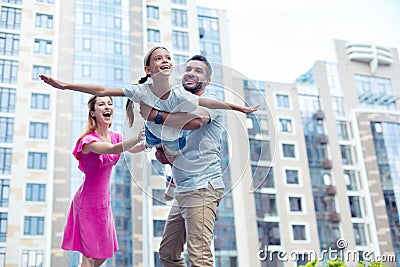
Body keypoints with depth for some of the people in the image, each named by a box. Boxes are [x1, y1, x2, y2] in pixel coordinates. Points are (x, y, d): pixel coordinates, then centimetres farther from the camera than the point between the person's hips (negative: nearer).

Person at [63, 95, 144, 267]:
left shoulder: (114, 137, 3)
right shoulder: (89, 140, -21)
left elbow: (133, 148, 11)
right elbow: (114, 149, -39)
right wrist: (138, 138, -55)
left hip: (103, 200, 8)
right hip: (89, 201, -8)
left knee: (104, 253, 17)